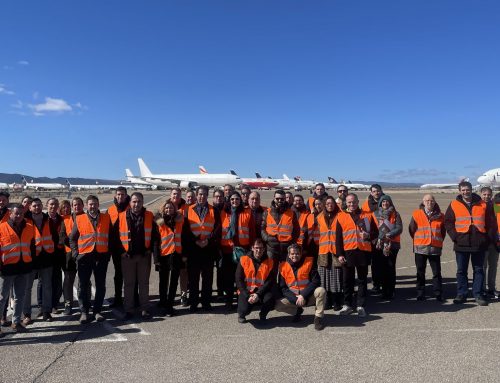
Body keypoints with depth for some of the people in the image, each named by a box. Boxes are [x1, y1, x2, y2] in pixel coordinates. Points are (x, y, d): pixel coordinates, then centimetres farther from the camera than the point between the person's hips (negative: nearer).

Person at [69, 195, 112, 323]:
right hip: (84, 256, -1)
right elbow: (72, 238, 8)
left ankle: (97, 311, 18)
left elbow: (111, 236, 10)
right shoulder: (79, 219, 4)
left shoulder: (106, 218, 7)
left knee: (101, 285, 6)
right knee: (83, 286, 3)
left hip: (101, 256, 1)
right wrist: (75, 253, -2)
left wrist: (108, 253, 3)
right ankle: (84, 312, 13)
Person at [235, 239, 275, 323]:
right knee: (244, 309, -27)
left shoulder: (269, 262, 2)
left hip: (262, 292, 1)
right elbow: (239, 280, -3)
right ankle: (241, 315, 13)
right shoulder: (243, 260, 0)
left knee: (269, 298, -31)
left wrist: (258, 294, -19)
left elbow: (270, 281, -6)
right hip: (246, 292, -1)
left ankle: (262, 315, 3)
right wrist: (247, 295, -15)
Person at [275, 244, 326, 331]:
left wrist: (303, 296, -22)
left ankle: (318, 318, -11)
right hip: (292, 297, 2)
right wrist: (295, 299, -18)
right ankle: (297, 311, 8)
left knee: (321, 291, -30)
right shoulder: (283, 266, -3)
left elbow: (316, 281, -13)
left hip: (309, 296, -1)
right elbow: (282, 288, -4)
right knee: (277, 305, -22)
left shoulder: (309, 262, -6)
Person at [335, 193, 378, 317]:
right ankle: (347, 304, 17)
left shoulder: (367, 215, 7)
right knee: (348, 280, 6)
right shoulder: (341, 216, 6)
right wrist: (339, 254, -2)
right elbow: (338, 237, 4)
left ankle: (360, 305, 15)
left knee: (362, 279, 6)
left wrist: (368, 235, -12)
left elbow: (375, 232, 11)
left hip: (363, 251, 0)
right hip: (348, 252, 0)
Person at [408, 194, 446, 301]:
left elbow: (443, 232, 14)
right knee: (420, 272, 7)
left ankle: (438, 295, 11)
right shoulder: (416, 214, 1)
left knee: (437, 272, 3)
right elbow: (412, 230, 7)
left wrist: (439, 242, 10)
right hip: (420, 248, 0)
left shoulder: (440, 216, 5)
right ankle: (420, 294, 15)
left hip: (435, 248, 0)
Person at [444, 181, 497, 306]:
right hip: (461, 244, -1)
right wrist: (454, 236, -7)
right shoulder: (454, 205, 3)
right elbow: (448, 222, 3)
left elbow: (491, 223, 7)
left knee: (478, 270, 8)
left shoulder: (482, 204, 5)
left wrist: (489, 238, -1)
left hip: (479, 244, 1)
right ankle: (461, 295, 13)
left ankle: (478, 295, 16)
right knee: (461, 271, 5)